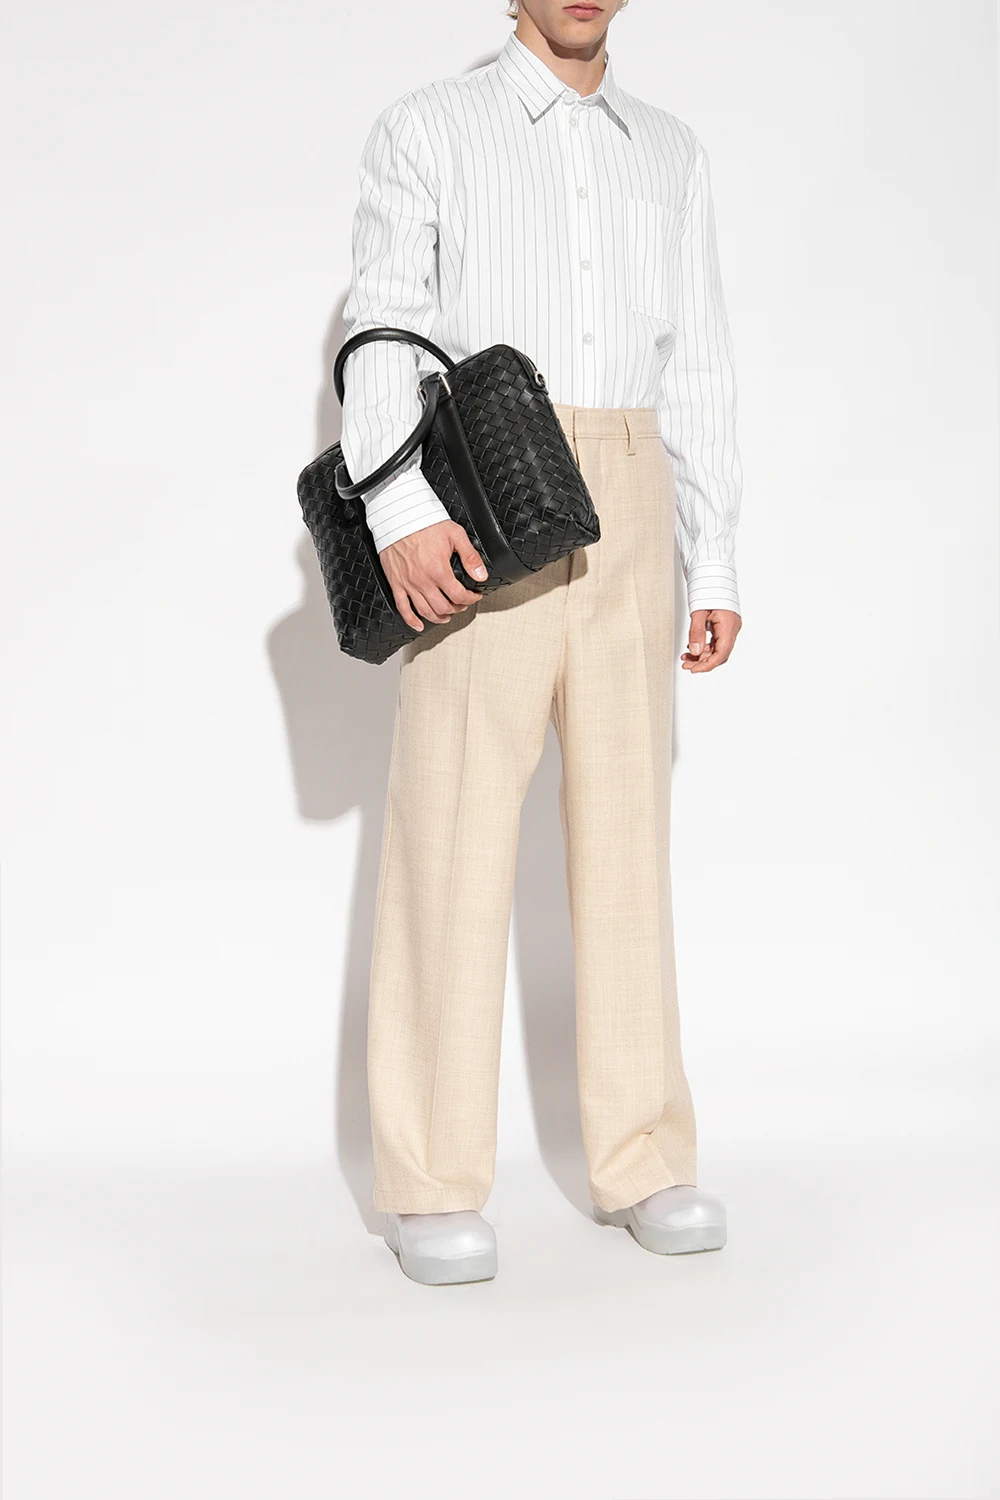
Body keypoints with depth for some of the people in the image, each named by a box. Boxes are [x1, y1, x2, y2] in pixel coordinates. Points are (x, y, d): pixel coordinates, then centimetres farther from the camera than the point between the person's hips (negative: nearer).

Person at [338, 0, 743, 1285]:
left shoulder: (670, 155, 18)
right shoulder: (428, 130, 5)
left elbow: (696, 371, 15)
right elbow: (383, 336, -6)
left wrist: (714, 567, 8)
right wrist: (400, 513, -23)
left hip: (626, 515, 4)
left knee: (626, 826, 3)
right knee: (456, 829, -7)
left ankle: (640, 1161, 9)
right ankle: (433, 1186, -3)